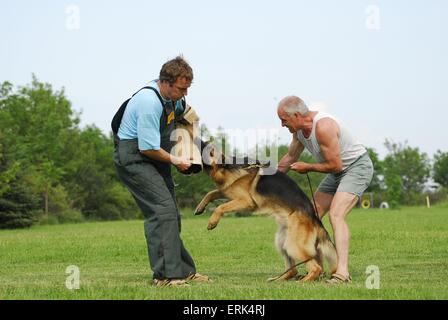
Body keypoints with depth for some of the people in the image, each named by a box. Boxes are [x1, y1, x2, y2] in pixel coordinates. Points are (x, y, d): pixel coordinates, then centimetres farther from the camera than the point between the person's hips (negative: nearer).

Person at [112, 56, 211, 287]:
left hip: (154, 155, 10)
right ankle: (165, 274, -19)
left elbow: (182, 111, 27)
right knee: (162, 209, -19)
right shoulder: (149, 103, -27)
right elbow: (148, 148, -26)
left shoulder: (172, 96, 2)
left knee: (170, 214, 11)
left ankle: (183, 270, 18)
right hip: (133, 157, -10)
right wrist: (175, 161, -11)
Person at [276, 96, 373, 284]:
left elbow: (335, 165, -25)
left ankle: (342, 272, -33)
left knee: (336, 215, -26)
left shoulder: (323, 127, -30)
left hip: (358, 166, -10)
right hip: (339, 170, 10)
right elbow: (291, 157, 18)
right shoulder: (299, 129, -1)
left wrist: (308, 168, -11)